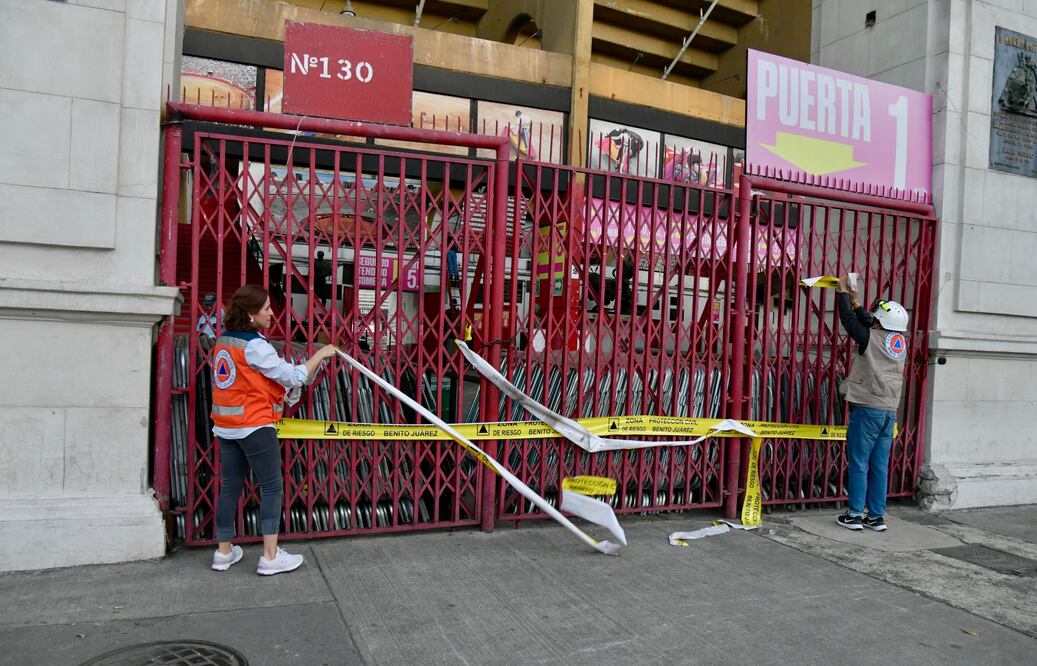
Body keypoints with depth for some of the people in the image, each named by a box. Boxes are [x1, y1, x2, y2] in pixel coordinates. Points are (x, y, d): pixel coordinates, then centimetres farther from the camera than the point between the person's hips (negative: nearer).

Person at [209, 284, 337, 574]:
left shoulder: (223, 341, 9)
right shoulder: (255, 346, -16)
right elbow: (293, 377, -13)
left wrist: (281, 392, 10)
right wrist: (320, 354, -3)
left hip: (226, 427, 8)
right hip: (255, 427, -8)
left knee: (229, 487, 13)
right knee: (272, 487, 2)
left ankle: (224, 552, 22)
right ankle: (271, 556, 4)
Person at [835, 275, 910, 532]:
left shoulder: (871, 339, -11)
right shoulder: (901, 342, 7)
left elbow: (849, 319, 0)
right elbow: (867, 321, 22)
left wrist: (843, 291, 14)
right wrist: (855, 302, 30)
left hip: (868, 409, -6)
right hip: (890, 411, 6)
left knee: (859, 463, 0)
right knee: (880, 466, 9)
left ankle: (855, 515, 3)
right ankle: (877, 516, 13)